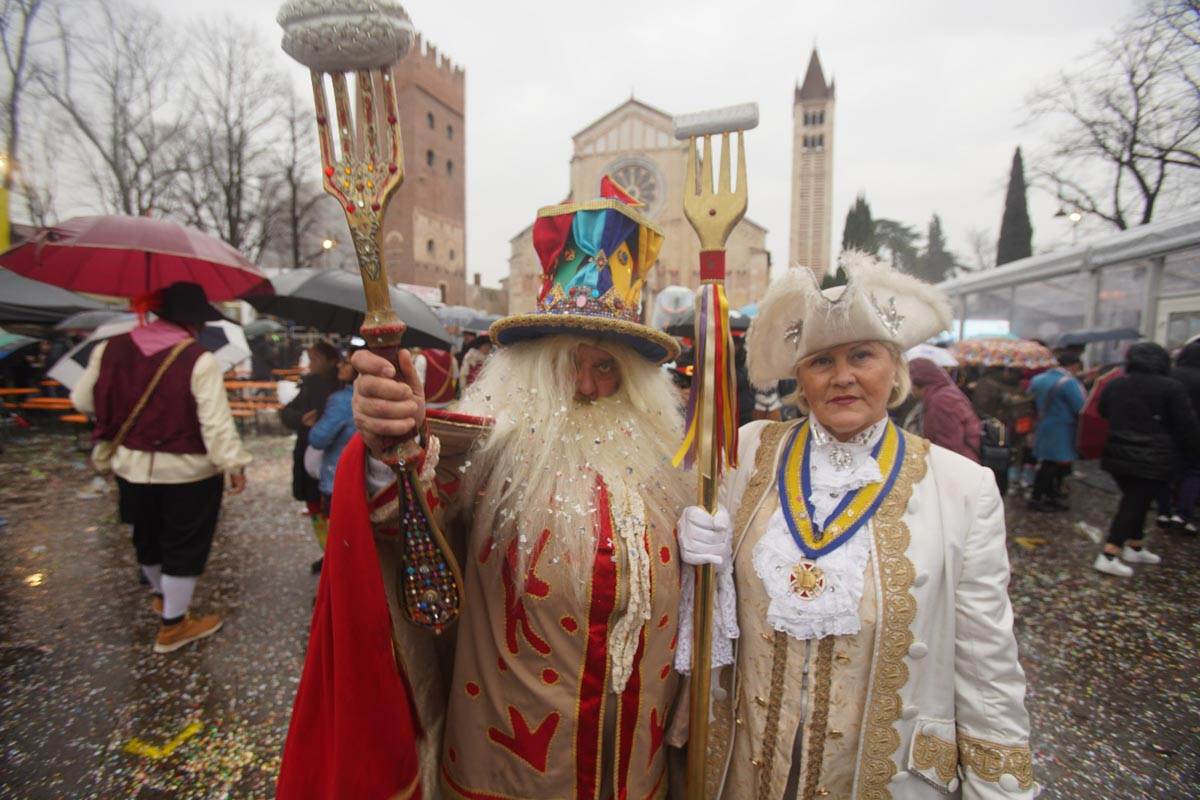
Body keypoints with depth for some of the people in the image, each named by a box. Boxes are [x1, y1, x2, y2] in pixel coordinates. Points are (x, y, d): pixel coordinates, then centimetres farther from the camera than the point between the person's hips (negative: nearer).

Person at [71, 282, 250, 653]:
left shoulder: (110, 349, -3)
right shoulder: (199, 360, -21)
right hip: (187, 471, -6)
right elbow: (216, 422, -24)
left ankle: (161, 595, 52)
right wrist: (234, 464, -15)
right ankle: (173, 625, 23)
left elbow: (83, 400, 8)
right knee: (185, 546, 10)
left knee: (148, 538, 26)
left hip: (132, 467, 6)